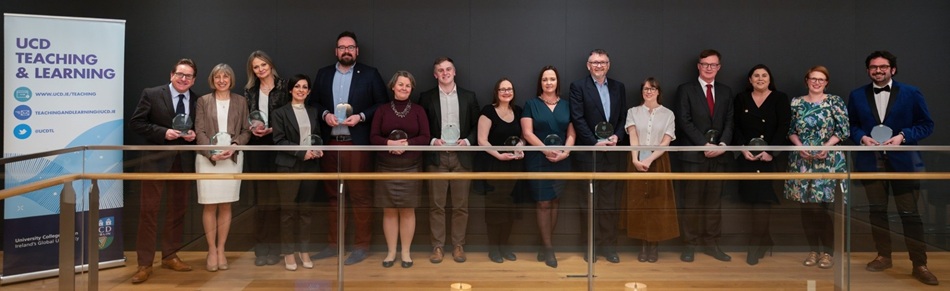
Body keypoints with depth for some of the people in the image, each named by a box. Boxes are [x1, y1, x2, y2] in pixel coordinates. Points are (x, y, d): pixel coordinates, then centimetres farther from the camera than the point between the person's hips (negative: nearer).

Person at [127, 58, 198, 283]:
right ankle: (145, 264, 5)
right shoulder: (151, 95, -3)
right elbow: (136, 123, -6)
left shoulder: (198, 101, 5)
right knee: (149, 211, -2)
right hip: (156, 160, -3)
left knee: (177, 210, 12)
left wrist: (194, 135, -9)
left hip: (184, 162, 4)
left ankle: (170, 256, 26)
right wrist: (163, 132, -18)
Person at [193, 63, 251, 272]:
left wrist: (234, 146, -12)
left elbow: (246, 130, 6)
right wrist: (211, 153, -14)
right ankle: (212, 251, 8)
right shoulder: (203, 101, 6)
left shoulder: (240, 101, 9)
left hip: (232, 158, 1)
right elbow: (200, 131, -1)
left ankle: (221, 250, 12)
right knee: (209, 206, -1)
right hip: (207, 158, -1)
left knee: (226, 206, 4)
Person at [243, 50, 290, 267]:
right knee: (260, 198, 5)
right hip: (256, 149, 3)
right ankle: (261, 247, 10)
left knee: (275, 198, -2)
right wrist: (252, 129, -8)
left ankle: (274, 247, 6)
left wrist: (271, 130, -14)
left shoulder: (284, 87, 0)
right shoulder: (249, 91, 12)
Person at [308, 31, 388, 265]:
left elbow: (382, 105, 1)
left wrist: (361, 116, -12)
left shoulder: (370, 74, 3)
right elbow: (313, 103, 13)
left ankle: (361, 246, 7)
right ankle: (334, 244, 20)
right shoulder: (323, 74, 13)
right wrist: (325, 114, -6)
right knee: (333, 196, 10)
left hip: (357, 143, -4)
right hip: (330, 144, 4)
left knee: (360, 196, -1)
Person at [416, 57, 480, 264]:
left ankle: (458, 245, 14)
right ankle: (438, 246, 9)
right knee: (436, 205, 1)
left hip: (461, 156, 1)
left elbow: (476, 125, 9)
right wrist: (432, 141, -10)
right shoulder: (426, 98, 6)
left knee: (460, 205, 4)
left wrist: (467, 140, -7)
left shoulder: (469, 97, 9)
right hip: (437, 156, -1)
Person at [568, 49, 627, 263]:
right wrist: (595, 143, -12)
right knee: (591, 202, 2)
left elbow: (623, 118, 12)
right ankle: (591, 246, 12)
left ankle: (609, 246, 14)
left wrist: (617, 136, -6)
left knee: (611, 203, 5)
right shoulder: (578, 86, 1)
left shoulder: (619, 87, 14)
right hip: (589, 152, -3)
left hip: (614, 153, 3)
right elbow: (578, 119, -6)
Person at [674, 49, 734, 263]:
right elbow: (685, 122, -7)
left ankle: (712, 243, 15)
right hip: (694, 155, -4)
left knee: (714, 201, 7)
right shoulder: (685, 90, 1)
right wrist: (705, 145, -14)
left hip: (718, 155, 4)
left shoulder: (726, 92, 14)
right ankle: (690, 244, 7)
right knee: (692, 202, 0)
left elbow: (729, 122, 8)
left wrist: (722, 144, -9)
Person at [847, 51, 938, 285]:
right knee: (877, 211, 10)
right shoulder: (857, 96, 7)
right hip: (871, 162, 2)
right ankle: (883, 257, 23)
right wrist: (862, 137, -10)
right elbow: (851, 125, 10)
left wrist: (903, 136, -15)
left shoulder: (911, 93, 1)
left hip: (903, 161, -2)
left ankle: (919, 265, 8)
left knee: (910, 213, -1)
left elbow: (927, 124, 1)